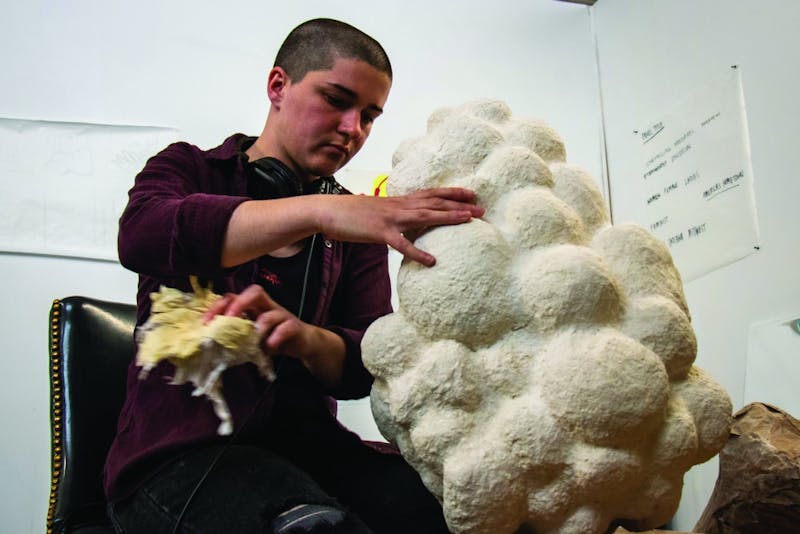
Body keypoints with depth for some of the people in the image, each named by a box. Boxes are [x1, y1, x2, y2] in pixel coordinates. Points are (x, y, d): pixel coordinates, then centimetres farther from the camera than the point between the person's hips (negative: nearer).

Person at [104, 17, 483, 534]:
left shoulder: (359, 223, 13)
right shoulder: (189, 169, 7)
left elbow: (364, 369, 2)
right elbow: (141, 235, -18)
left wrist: (306, 338, -22)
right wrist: (316, 211, -30)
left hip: (306, 445, 4)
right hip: (179, 449, -3)